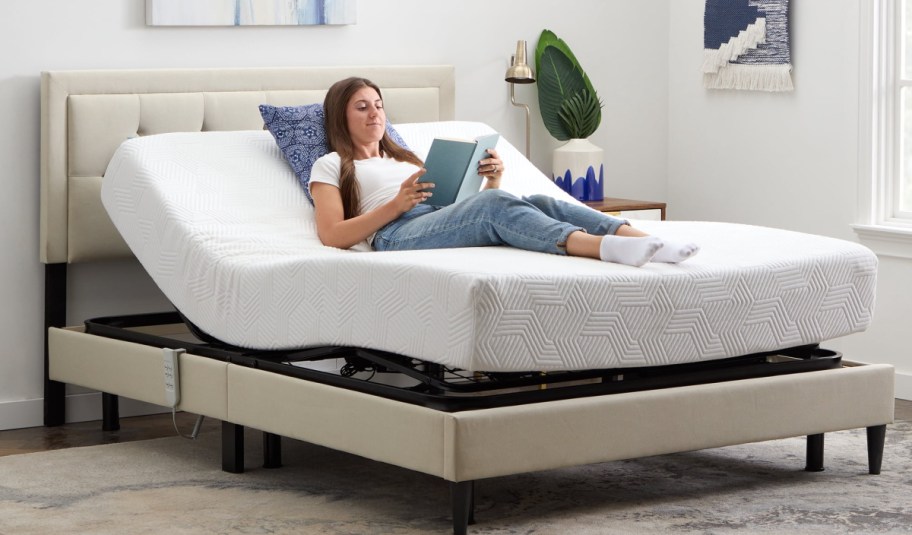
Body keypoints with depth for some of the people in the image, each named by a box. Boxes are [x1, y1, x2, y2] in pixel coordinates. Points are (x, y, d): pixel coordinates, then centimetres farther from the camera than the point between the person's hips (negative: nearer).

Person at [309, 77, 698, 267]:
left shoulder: (403, 157, 38)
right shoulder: (330, 166, 21)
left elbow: (461, 206, 27)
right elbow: (332, 235, 2)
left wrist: (492, 181, 5)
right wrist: (395, 205, -10)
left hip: (443, 224, 6)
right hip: (397, 234, -6)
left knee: (536, 203, -24)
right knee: (494, 206, -35)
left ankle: (645, 241, -47)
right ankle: (608, 248, -59)